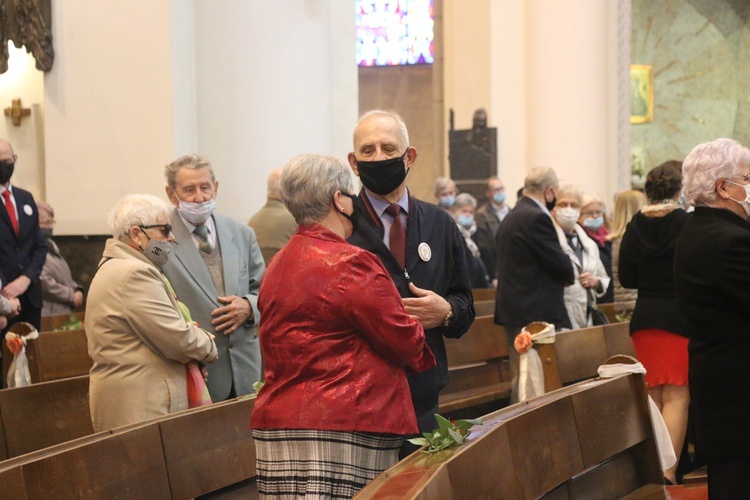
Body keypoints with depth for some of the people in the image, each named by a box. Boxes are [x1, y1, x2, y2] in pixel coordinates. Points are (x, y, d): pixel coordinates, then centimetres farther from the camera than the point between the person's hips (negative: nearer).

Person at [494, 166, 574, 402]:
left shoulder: (511, 217, 17)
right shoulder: (537, 218, -15)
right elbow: (561, 264, -16)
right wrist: (569, 276, 7)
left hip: (513, 310, 10)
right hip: (536, 313, -10)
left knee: (521, 378, 12)